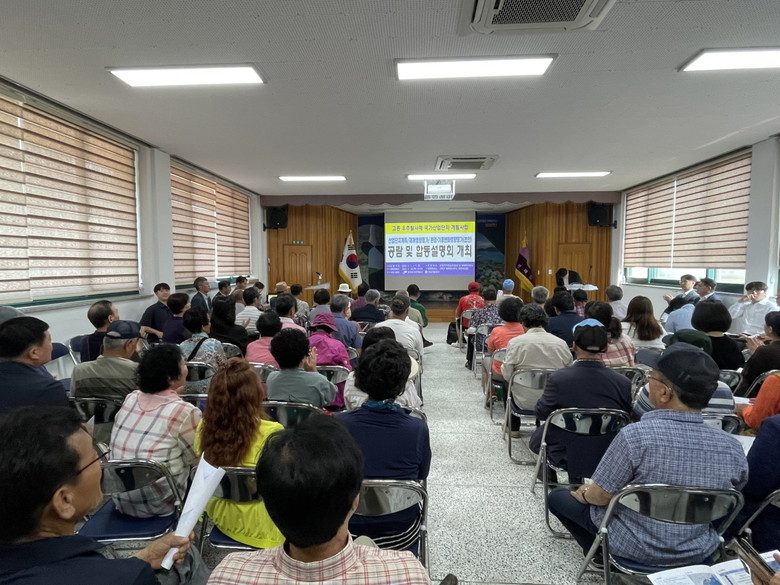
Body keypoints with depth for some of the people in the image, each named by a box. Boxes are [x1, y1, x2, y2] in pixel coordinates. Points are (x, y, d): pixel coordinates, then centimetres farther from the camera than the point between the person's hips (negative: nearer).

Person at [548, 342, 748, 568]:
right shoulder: (733, 448, -16)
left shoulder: (635, 435, -30)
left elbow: (601, 496, -19)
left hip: (634, 549, -5)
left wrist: (585, 494, 4)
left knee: (558, 496, 15)